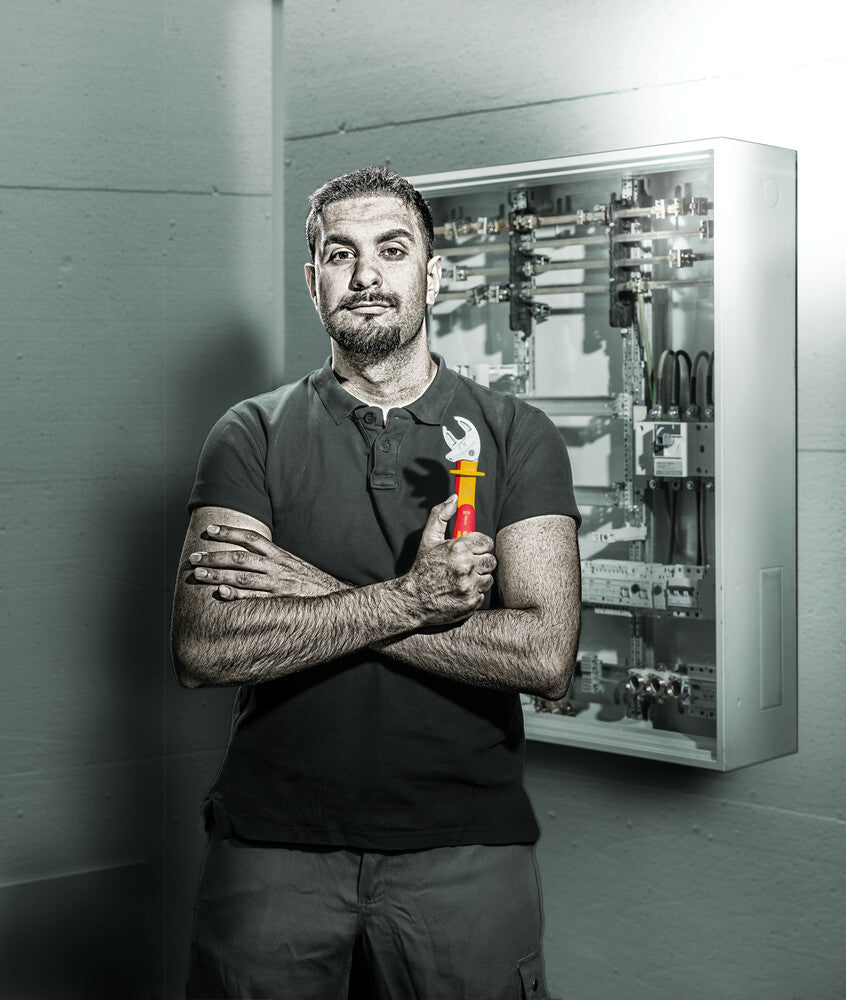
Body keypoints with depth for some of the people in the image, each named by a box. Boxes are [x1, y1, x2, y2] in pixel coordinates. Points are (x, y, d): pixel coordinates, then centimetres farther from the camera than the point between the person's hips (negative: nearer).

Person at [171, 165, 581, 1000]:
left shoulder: (516, 437, 1)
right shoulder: (252, 436, 2)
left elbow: (545, 655, -12)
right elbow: (200, 650, -12)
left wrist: (317, 593, -13)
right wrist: (411, 598, -18)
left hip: (462, 845, 0)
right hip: (273, 845, 0)